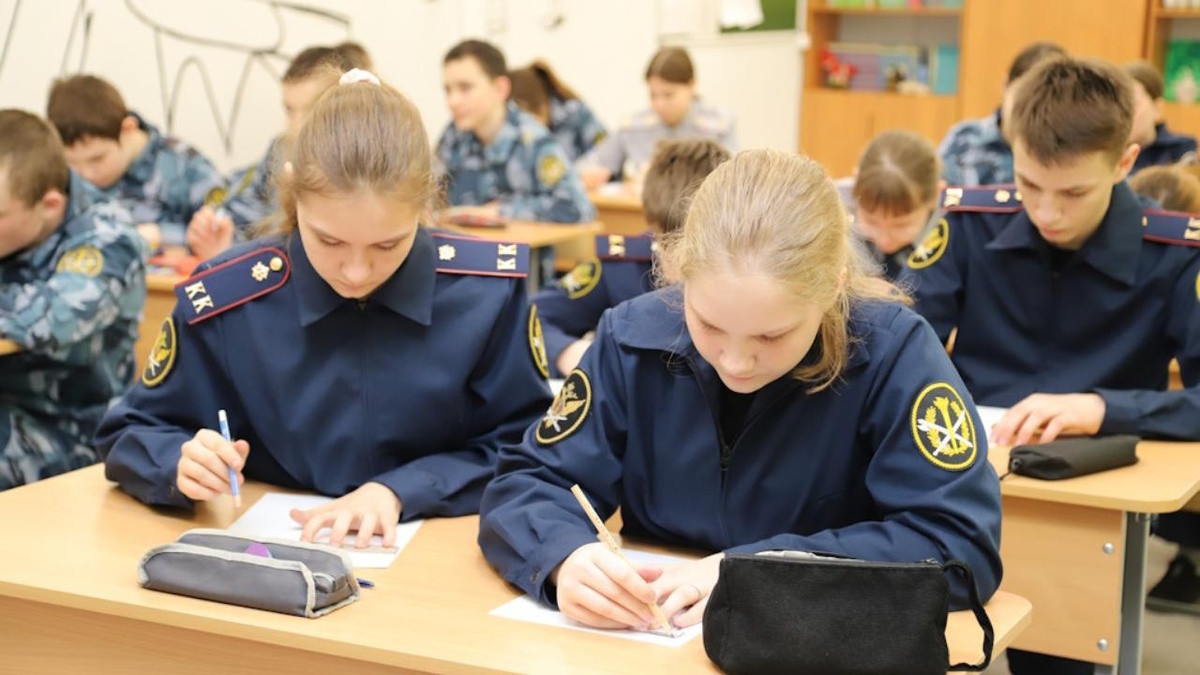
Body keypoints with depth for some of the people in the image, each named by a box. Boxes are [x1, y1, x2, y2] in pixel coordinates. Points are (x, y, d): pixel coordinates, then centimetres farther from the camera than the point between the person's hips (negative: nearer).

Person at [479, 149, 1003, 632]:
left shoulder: (890, 350, -14)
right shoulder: (635, 338, -8)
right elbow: (526, 483, -4)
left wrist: (758, 571, -24)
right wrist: (567, 559, -26)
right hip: (650, 648, 2)